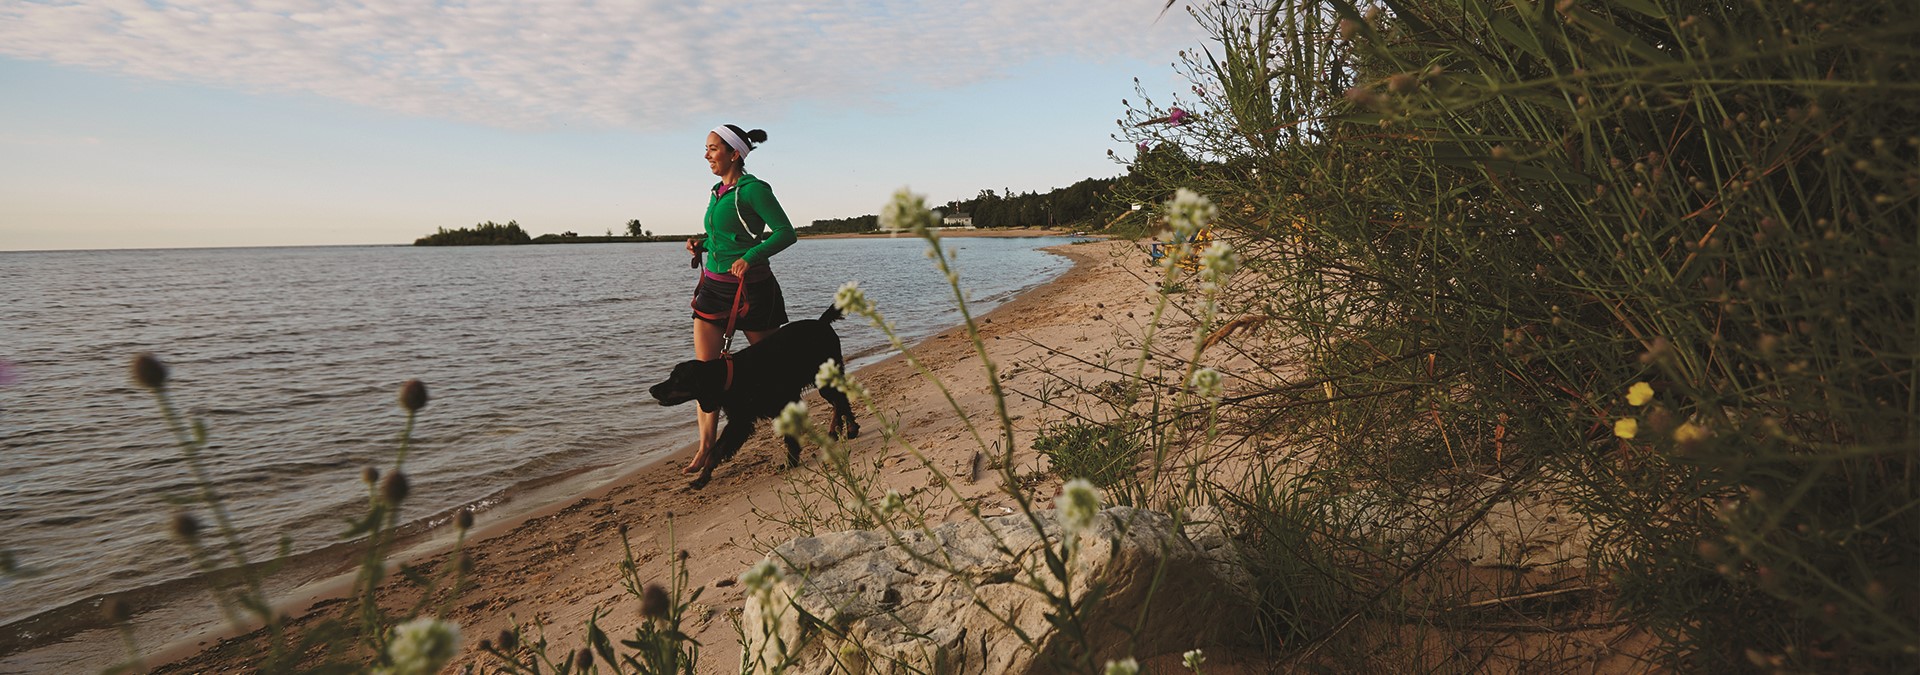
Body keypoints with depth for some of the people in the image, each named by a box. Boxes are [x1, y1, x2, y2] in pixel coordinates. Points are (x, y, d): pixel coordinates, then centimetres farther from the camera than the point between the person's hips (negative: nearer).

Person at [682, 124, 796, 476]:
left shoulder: (753, 189, -12)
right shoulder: (717, 192, 13)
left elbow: (785, 232, -18)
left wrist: (751, 257, -28)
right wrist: (701, 244, 8)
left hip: (752, 288, -7)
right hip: (713, 286, 8)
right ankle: (706, 446, 3)